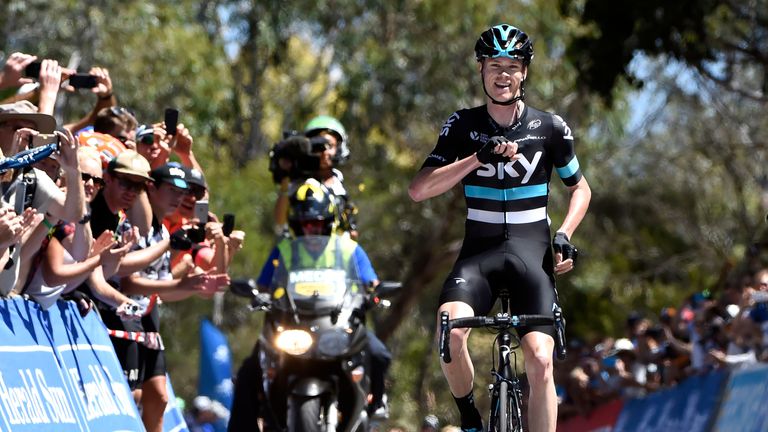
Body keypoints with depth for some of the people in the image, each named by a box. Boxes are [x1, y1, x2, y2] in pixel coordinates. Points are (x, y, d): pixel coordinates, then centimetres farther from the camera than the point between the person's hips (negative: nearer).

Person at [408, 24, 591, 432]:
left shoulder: (550, 128, 2)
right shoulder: (463, 126, 2)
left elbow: (580, 188, 17)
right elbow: (419, 189, -7)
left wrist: (564, 235, -3)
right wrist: (477, 159, -19)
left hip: (532, 254, 0)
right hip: (480, 250, 0)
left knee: (540, 360, -17)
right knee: (451, 327, -29)